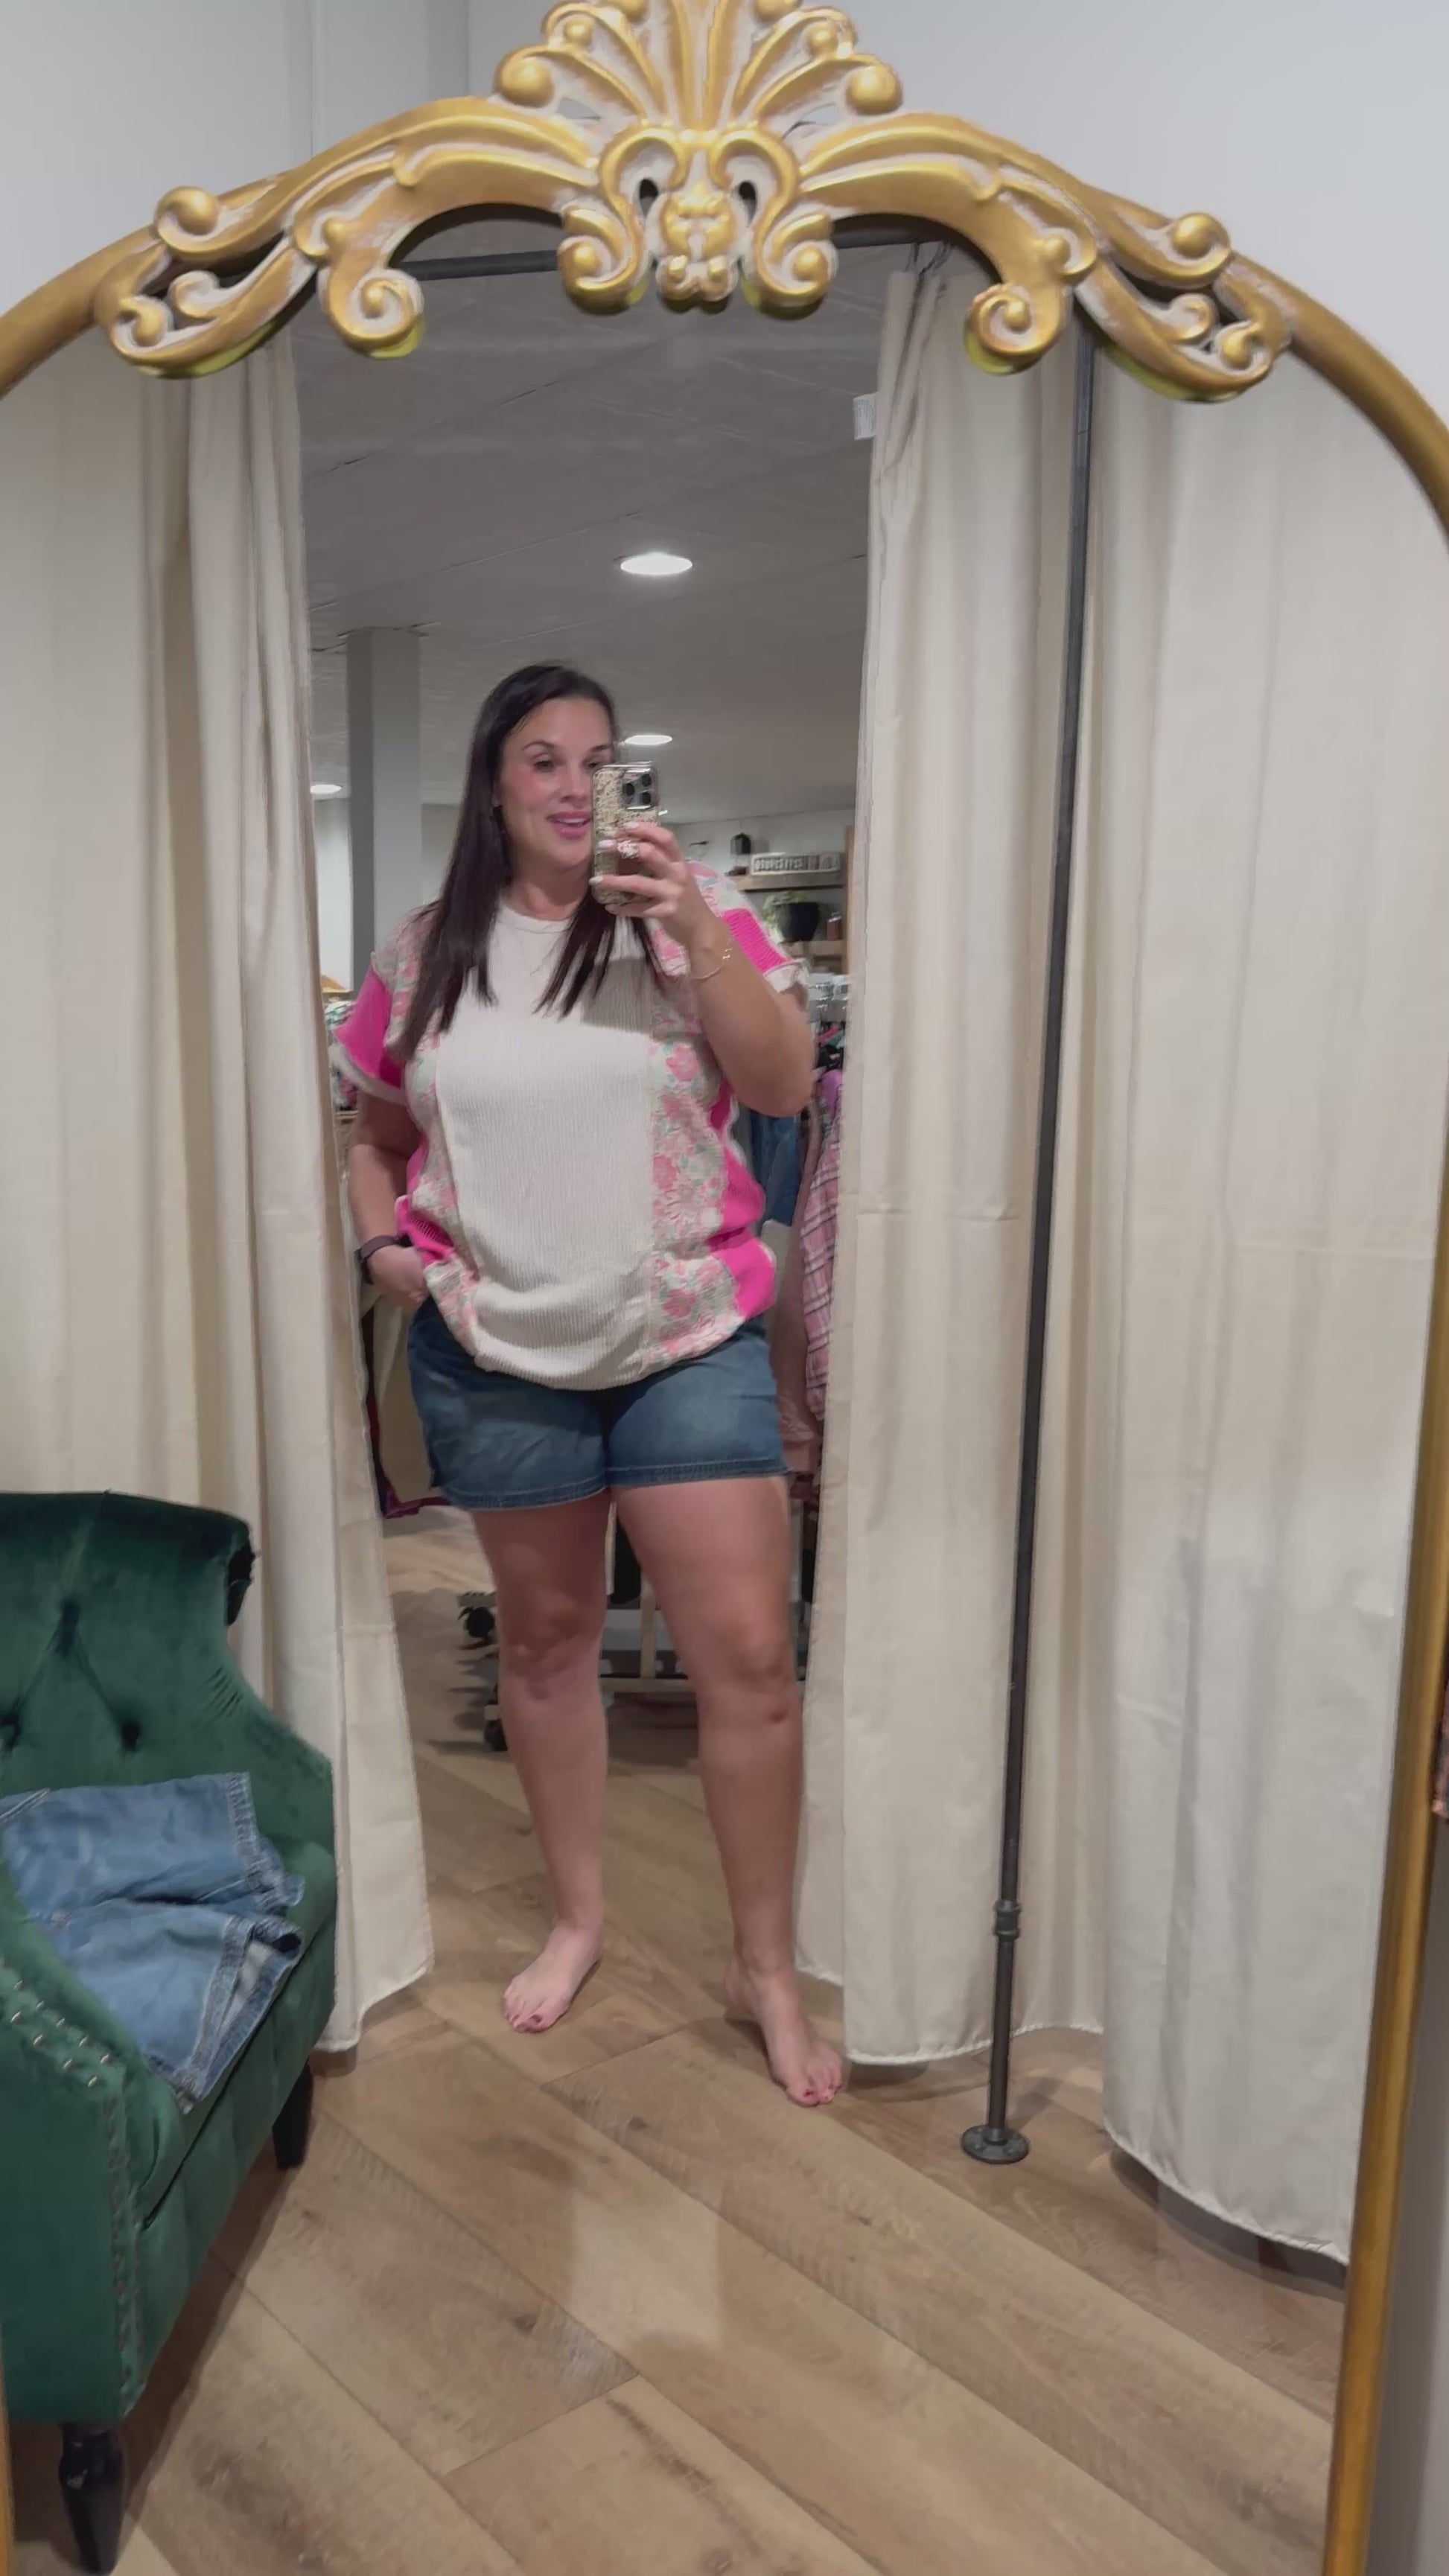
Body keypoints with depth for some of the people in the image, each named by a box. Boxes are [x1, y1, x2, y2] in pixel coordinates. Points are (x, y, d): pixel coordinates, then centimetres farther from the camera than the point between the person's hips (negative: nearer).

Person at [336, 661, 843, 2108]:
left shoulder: (691, 916, -1)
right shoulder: (424, 955, 5)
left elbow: (784, 1084, -12)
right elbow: (375, 1134, 15)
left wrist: (694, 931, -22)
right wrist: (382, 1240, -3)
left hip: (689, 1339, -1)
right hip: (494, 1351, 2)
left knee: (748, 1654, -3)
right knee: (545, 1636, 15)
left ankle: (766, 1969, 16)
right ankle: (577, 1917, 36)